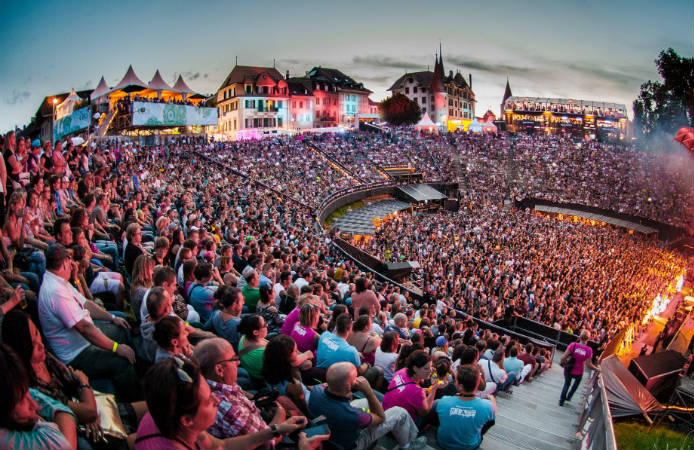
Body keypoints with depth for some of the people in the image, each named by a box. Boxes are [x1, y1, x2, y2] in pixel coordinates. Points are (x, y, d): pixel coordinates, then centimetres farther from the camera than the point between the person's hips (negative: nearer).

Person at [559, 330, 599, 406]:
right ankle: (568, 397, 45)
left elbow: (563, 357, -20)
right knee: (577, 382, 34)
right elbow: (589, 364, -14)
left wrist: (562, 363, 0)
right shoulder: (588, 350, -20)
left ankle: (561, 401, 35)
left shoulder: (573, 345, -20)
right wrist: (597, 368, 3)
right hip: (578, 373, 0)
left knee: (567, 384, 26)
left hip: (568, 370, 0)